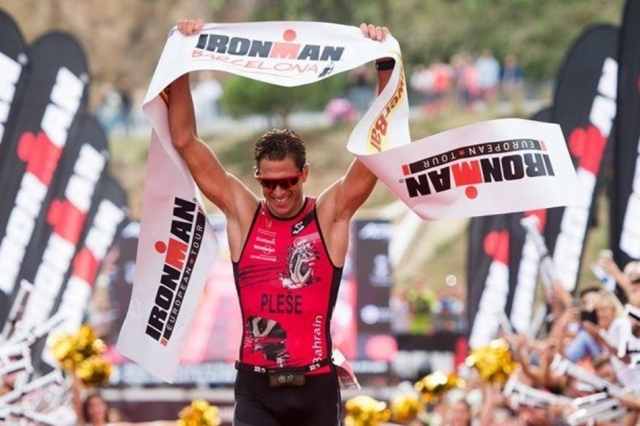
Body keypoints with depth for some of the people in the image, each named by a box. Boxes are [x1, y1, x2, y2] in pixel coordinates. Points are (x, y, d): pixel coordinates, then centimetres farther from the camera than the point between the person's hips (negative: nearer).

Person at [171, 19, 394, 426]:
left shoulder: (331, 215, -2)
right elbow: (186, 141, -1)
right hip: (256, 388, 0)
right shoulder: (242, 213, 1)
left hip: (315, 386, 0)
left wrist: (386, 65, -18)